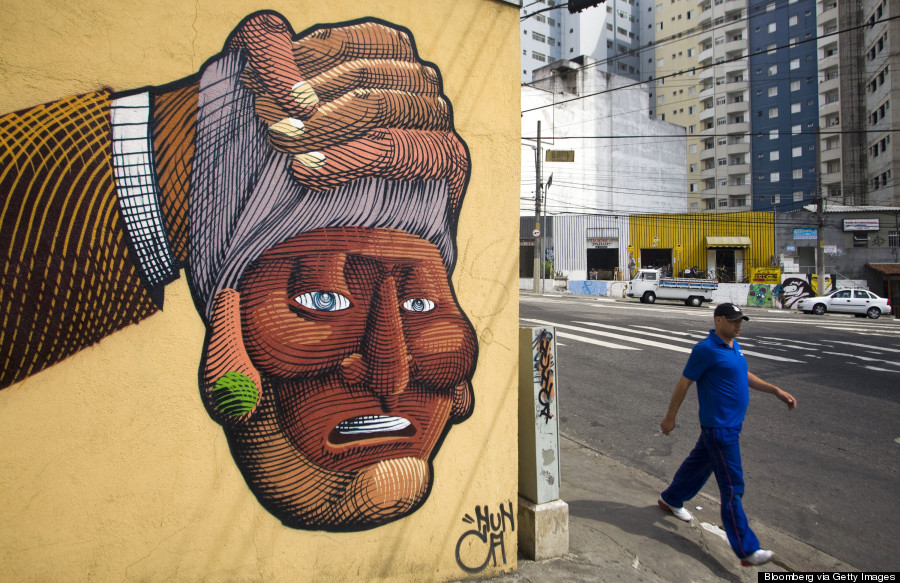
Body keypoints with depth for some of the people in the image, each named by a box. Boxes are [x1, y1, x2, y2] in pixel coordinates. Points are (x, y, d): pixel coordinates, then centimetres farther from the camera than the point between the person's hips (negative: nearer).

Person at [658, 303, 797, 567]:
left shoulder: (734, 346, 9)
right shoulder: (706, 349, -19)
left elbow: (745, 375, 22)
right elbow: (684, 382, -15)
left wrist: (777, 391, 15)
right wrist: (670, 417, -10)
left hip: (732, 424, 9)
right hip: (719, 427, -9)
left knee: (700, 463, 24)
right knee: (733, 488, -6)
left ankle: (671, 499, 45)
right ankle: (746, 550, 1)